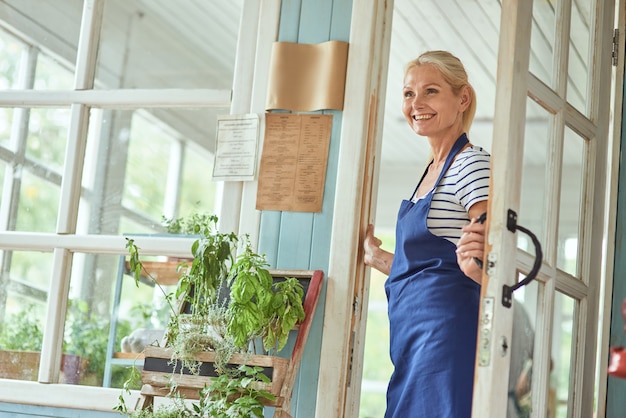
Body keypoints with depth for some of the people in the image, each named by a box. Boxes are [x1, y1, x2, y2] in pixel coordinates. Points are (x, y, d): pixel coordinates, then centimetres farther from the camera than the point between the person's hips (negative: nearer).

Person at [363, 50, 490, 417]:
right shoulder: (434, 170, 19)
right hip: (413, 341, 9)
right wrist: (376, 256, 30)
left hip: (447, 330, -9)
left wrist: (477, 266, -37)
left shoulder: (472, 163, -8)